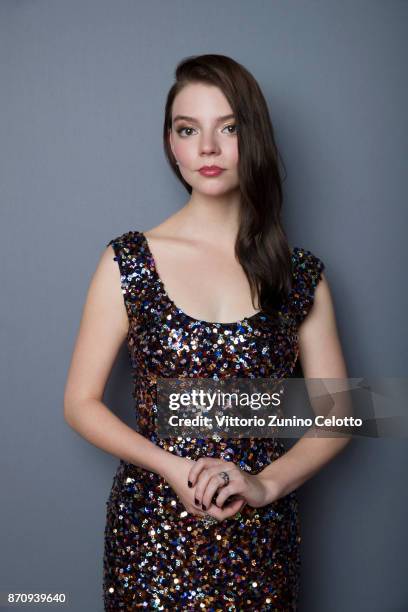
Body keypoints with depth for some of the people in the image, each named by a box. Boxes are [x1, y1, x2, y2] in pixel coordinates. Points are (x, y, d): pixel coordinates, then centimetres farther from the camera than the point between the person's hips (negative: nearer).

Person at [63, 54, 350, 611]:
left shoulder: (302, 275, -1)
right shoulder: (128, 262, -5)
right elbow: (81, 403, -3)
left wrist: (266, 484, -14)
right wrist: (173, 467, -16)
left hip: (261, 536, 1)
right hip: (152, 529, -1)